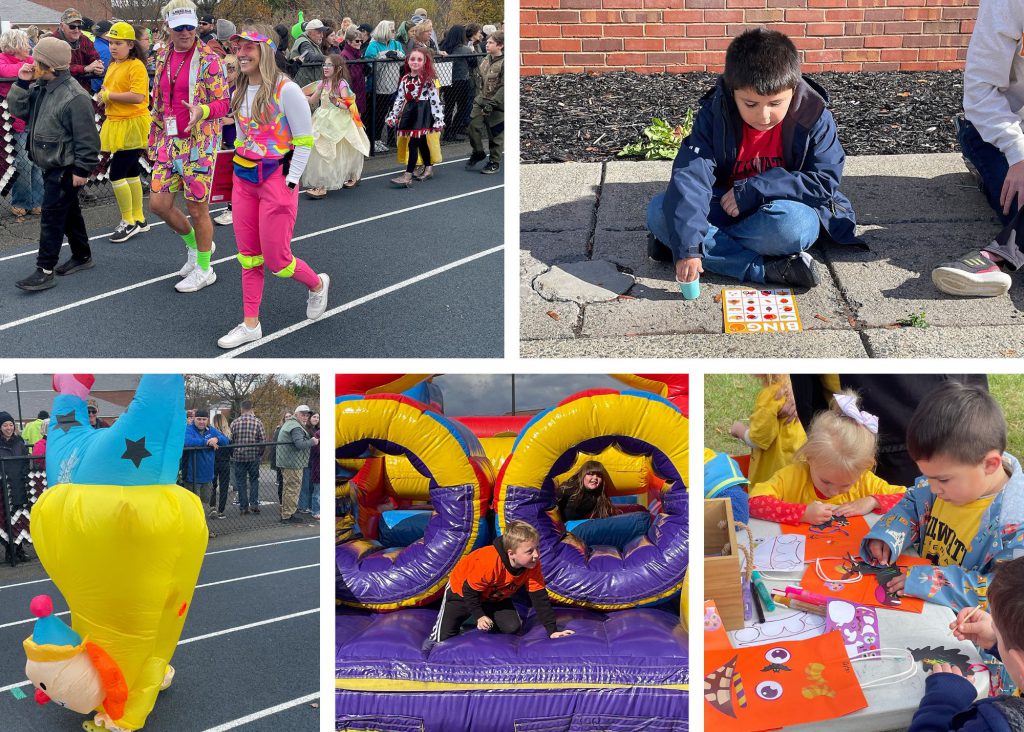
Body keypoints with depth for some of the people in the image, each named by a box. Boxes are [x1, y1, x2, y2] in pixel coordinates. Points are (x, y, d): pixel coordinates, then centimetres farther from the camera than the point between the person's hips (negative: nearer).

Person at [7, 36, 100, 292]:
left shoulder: (74, 97, -22)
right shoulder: (40, 87, 5)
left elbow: (86, 137, -20)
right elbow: (18, 109, 8)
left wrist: (82, 169, -18)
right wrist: (22, 83, -5)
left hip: (66, 168, -9)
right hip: (51, 165, 9)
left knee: (52, 216, -6)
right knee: (69, 212, 20)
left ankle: (45, 270, -2)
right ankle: (82, 256, 34)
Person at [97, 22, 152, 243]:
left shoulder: (136, 66, -14)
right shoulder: (113, 66, 14)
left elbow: (138, 96, -25)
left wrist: (108, 95, -17)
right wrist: (103, 96, 5)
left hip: (133, 125, -9)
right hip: (117, 124, 9)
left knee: (116, 174, -10)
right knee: (130, 172, 15)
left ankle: (128, 222, 1)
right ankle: (138, 219, 24)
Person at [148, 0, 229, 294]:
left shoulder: (209, 60, -9)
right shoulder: (163, 59, 10)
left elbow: (223, 103, -11)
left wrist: (202, 111, -32)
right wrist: (154, 142, 17)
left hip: (199, 142, -6)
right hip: (169, 142, 6)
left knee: (197, 208, 0)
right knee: (158, 203, 5)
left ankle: (204, 269, 16)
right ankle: (193, 244, 31)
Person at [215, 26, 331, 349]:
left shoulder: (286, 90, -14)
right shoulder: (240, 92, 8)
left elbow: (304, 140, -11)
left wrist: (290, 182, -13)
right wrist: (237, 174, 16)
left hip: (276, 179, -7)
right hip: (243, 179, 7)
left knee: (275, 260, -1)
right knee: (248, 256, 9)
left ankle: (317, 284, 28)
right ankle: (250, 324, 17)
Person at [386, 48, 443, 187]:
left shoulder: (428, 79, -7)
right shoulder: (405, 79, 9)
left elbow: (435, 100, -9)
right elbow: (399, 98, 13)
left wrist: (438, 119, -13)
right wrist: (393, 116, 9)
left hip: (422, 112, -6)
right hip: (410, 111, 6)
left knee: (414, 143, -12)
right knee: (421, 142, 16)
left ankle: (408, 176, -14)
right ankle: (428, 169, 32)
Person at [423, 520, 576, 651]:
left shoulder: (533, 566, -26)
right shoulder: (488, 563, -42)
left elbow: (540, 598, -20)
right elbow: (470, 590, -27)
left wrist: (552, 630, -24)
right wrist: (479, 616, -28)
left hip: (495, 596, 5)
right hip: (461, 590, -5)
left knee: (513, 627, -14)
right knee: (444, 636, -12)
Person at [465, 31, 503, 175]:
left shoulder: (504, 63, -16)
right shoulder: (486, 61, 7)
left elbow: (504, 87, -21)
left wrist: (492, 103, -23)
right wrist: (479, 97, 17)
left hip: (497, 105, -6)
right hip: (482, 101, 6)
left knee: (495, 134, 3)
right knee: (473, 125, 0)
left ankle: (494, 162, 18)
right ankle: (478, 152, 22)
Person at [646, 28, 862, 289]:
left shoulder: (814, 118, -15)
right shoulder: (715, 114, -15)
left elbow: (826, 181, -15)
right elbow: (690, 175, -26)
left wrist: (752, 190, -24)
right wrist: (687, 245, -40)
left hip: (785, 209, -2)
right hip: (725, 207, 2)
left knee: (793, 223, -39)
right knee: (659, 211, -24)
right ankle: (765, 269, -29)